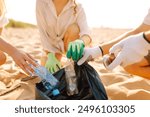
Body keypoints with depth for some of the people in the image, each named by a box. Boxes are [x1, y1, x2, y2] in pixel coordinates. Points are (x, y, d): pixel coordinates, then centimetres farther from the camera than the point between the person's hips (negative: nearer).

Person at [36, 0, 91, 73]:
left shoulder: (78, 8, -24)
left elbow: (85, 31, -39)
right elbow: (43, 33, -21)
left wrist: (81, 42, -63)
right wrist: (50, 55, -33)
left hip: (69, 44, -1)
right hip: (51, 45, 1)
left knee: (74, 28, -30)